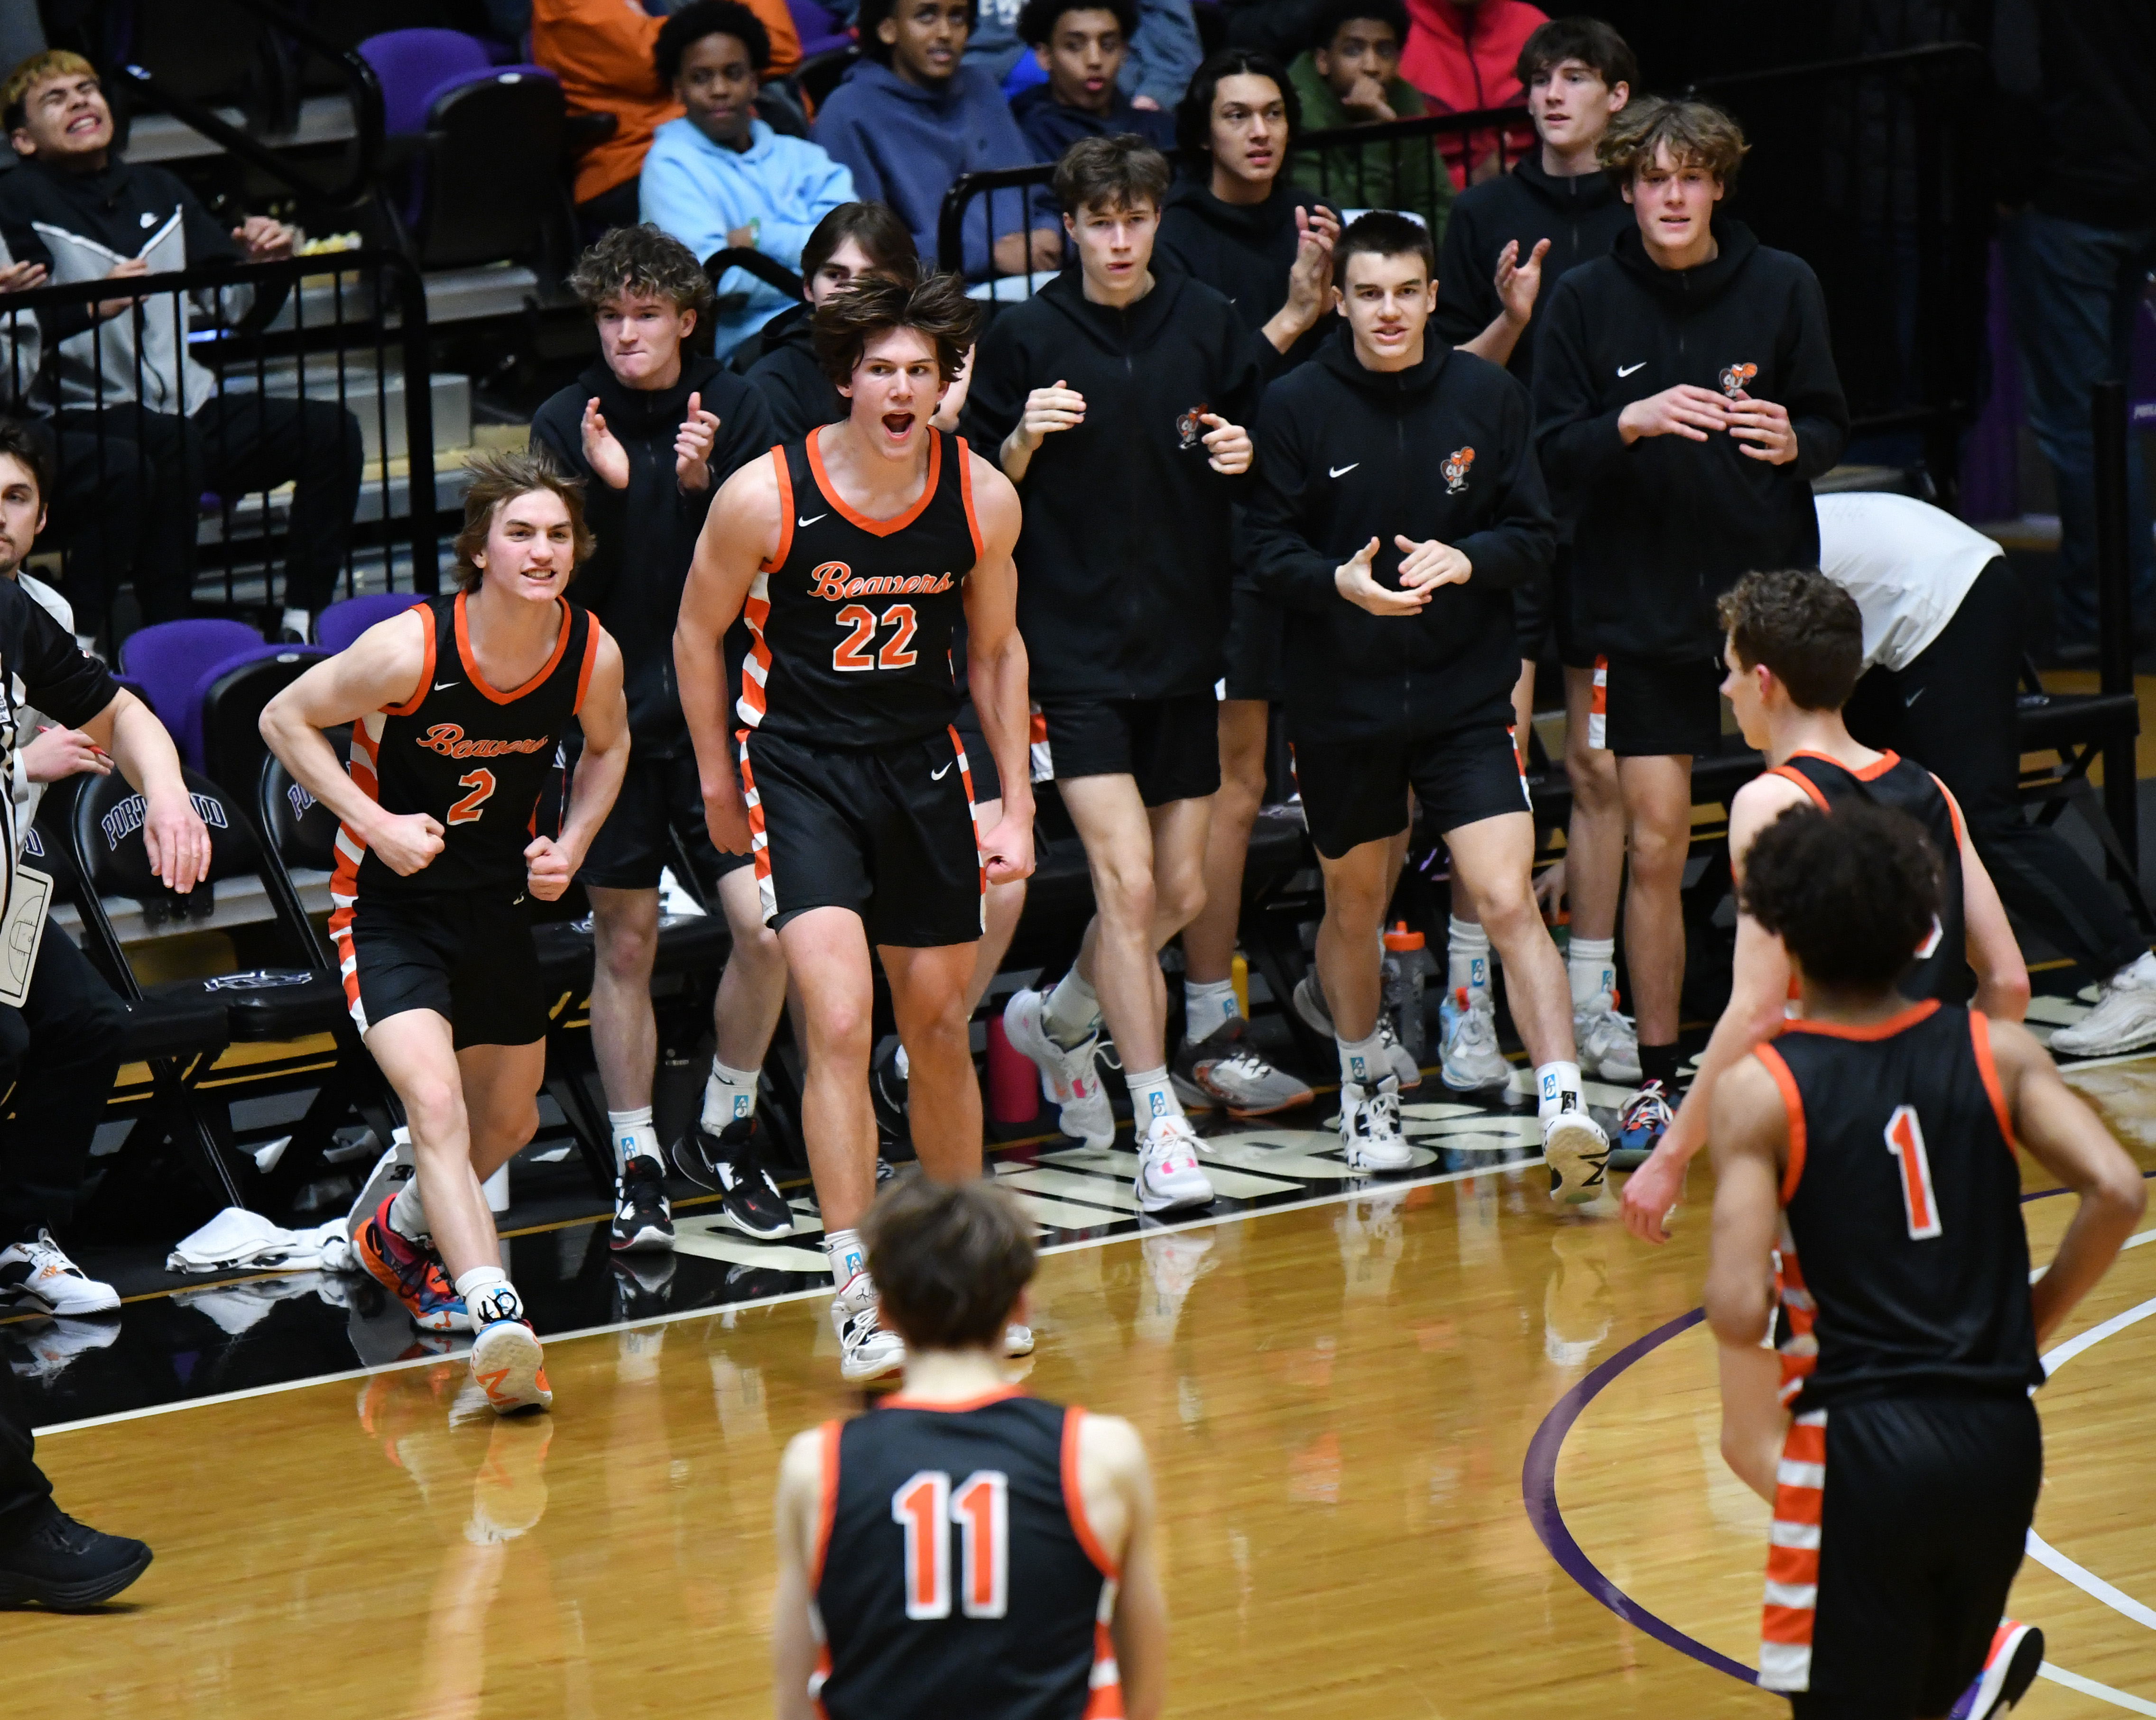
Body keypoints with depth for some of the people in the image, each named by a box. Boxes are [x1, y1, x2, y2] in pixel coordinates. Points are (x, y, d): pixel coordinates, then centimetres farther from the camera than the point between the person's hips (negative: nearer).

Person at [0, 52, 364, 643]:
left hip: (194, 403, 6)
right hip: (90, 413, -6)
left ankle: (303, 623, -11)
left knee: (331, 431, -14)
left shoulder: (156, 190, 20)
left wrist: (264, 265, -1)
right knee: (174, 443, -38)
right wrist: (90, 309, -30)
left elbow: (237, 305, 20)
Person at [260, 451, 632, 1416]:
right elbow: (285, 719, -12)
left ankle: (405, 1234, 51)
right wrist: (376, 824, -21)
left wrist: (570, 847, -4)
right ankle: (495, 1319, -36)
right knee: (436, 1104, -25)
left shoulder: (593, 656, -12)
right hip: (387, 904, -6)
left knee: (508, 1124, 21)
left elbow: (608, 747, 11)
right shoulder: (411, 649, -26)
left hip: (496, 902, 6)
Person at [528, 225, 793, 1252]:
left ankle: (722, 1136, 13)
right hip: (610, 706, 0)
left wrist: (701, 486, -21)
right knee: (624, 945, 4)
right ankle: (636, 1170, 13)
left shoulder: (734, 410, -1)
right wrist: (604, 488, -21)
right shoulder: (565, 424, -2)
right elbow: (557, 577, -7)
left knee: (766, 927, -8)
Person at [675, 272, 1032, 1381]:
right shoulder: (765, 498, -17)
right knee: (840, 1023, -18)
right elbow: (698, 634, -1)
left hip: (922, 765, 4)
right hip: (797, 768, -4)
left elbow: (996, 646, 9)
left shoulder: (982, 499, -6)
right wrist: (720, 786, 4)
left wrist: (1016, 803, 9)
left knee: (940, 1029, 13)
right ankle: (855, 1290, -17)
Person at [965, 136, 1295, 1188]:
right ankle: (1159, 1123, -8)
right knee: (1127, 878, -14)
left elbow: (1267, 459, 14)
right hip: (1075, 649, -3)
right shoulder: (1027, 339, -2)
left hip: (1186, 640, 4)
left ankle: (1058, 1020, 35)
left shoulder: (1207, 325, 4)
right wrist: (1023, 442, -16)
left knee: (1180, 892, 7)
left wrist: (1244, 458, -8)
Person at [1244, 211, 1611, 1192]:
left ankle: (1564, 1107, -19)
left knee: (1508, 901, -14)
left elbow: (1535, 533, 2)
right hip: (1340, 702, 1)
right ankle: (1365, 1084, 39)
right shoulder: (1296, 406, -4)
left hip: (1467, 697, -1)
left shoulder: (1488, 397, -1)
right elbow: (1267, 550, -3)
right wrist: (1340, 581, -22)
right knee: (1354, 904, 16)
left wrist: (1467, 559, -17)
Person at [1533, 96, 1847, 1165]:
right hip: (1642, 606, 0)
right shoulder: (1586, 301, 0)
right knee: (1654, 847, -2)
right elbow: (1553, 453, -4)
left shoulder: (1783, 288, 1)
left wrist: (1793, 442, -17)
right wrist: (1631, 423, -23)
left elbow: (1833, 428, 6)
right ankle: (1656, 1083, 7)